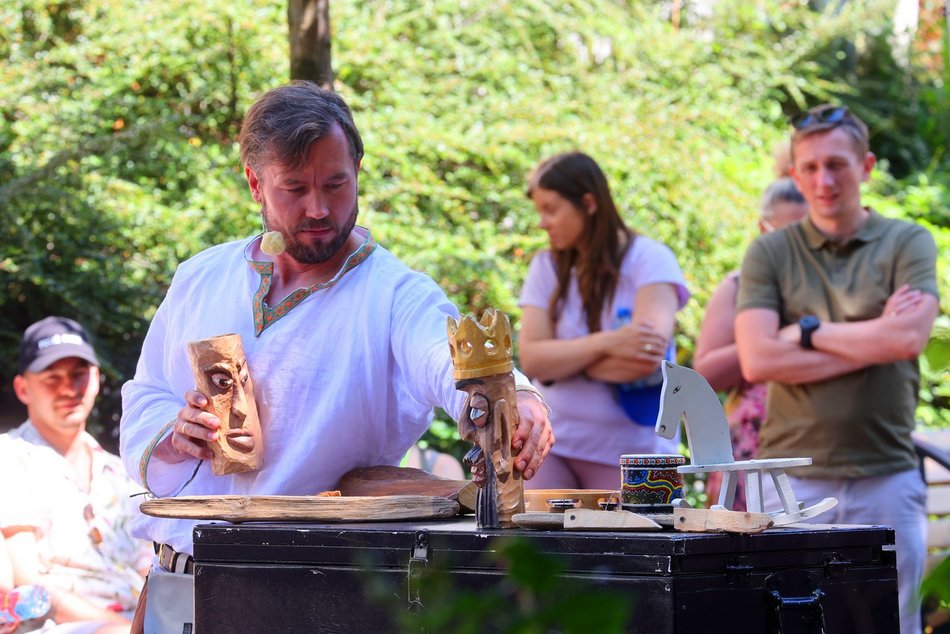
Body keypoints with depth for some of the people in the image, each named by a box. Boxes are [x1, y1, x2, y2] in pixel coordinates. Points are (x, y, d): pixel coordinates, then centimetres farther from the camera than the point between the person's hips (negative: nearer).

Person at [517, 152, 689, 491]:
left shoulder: (648, 259, -5)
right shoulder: (547, 267, 6)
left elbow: (646, 357, -18)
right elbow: (531, 358, -6)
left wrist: (565, 360, -7)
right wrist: (605, 343, -19)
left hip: (633, 447, -3)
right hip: (551, 445, 3)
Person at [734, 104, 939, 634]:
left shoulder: (908, 243, 5)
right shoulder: (770, 254, 5)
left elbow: (909, 338, -13)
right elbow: (757, 361, -9)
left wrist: (806, 332, -6)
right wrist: (874, 339, -10)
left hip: (887, 476, 0)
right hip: (795, 477, 0)